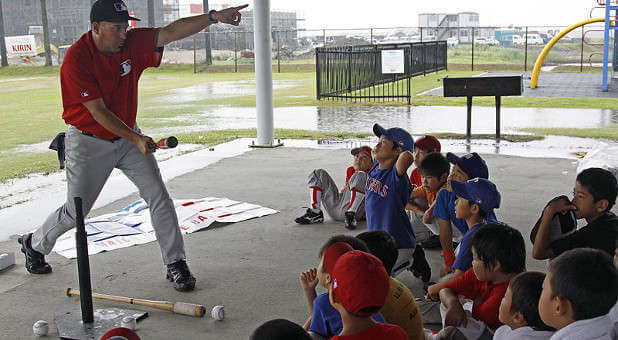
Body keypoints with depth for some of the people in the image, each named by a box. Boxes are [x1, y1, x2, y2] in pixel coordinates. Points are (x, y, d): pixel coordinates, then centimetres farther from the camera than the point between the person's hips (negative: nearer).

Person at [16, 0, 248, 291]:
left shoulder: (132, 43, -11)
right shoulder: (76, 59, -23)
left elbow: (172, 31, -22)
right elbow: (98, 112, -25)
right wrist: (137, 139, -32)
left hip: (128, 137, 4)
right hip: (89, 143, -4)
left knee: (158, 196, -6)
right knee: (76, 210, 8)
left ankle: (175, 263, 3)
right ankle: (35, 244, 36)